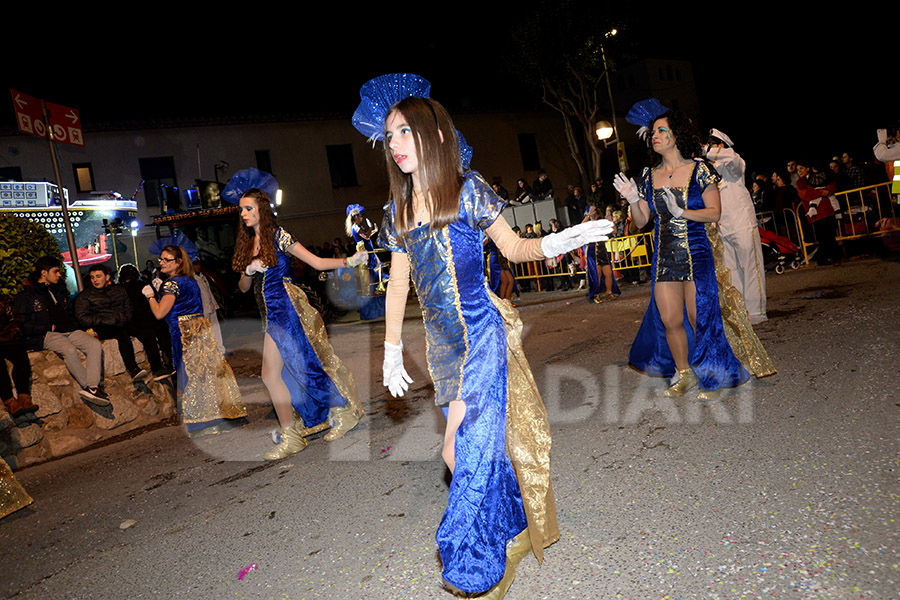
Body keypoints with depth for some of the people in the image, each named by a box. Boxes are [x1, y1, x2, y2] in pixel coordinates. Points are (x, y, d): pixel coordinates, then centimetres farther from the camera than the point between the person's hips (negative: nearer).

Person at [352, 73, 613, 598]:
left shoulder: (466, 189, -5)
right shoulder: (397, 211, 9)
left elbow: (513, 247, 0)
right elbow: (398, 283, 13)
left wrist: (551, 244, -21)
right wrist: (392, 349, 13)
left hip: (481, 335, -5)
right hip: (442, 343, 5)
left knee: (464, 448, -6)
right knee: (483, 440, 8)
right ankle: (517, 532, 31)